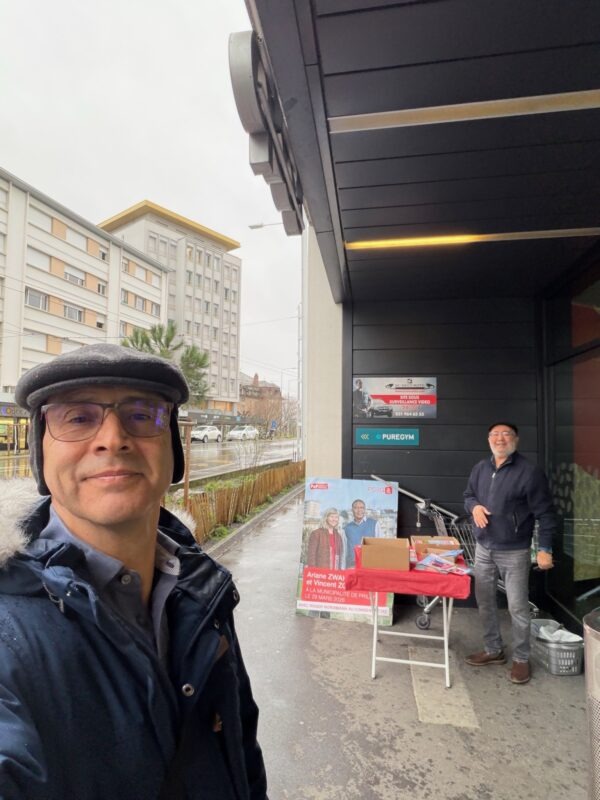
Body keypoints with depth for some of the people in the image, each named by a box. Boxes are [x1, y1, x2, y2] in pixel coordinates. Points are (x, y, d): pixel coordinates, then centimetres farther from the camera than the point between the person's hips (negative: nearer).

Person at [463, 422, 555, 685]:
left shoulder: (529, 471, -13)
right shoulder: (480, 468, 4)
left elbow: (545, 513, -10)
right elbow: (468, 495, 16)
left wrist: (544, 549, -12)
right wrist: (474, 506, -7)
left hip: (514, 552, -5)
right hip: (483, 548, 6)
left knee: (518, 607, 4)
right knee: (484, 602, 14)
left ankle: (521, 659, 24)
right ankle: (494, 650, 32)